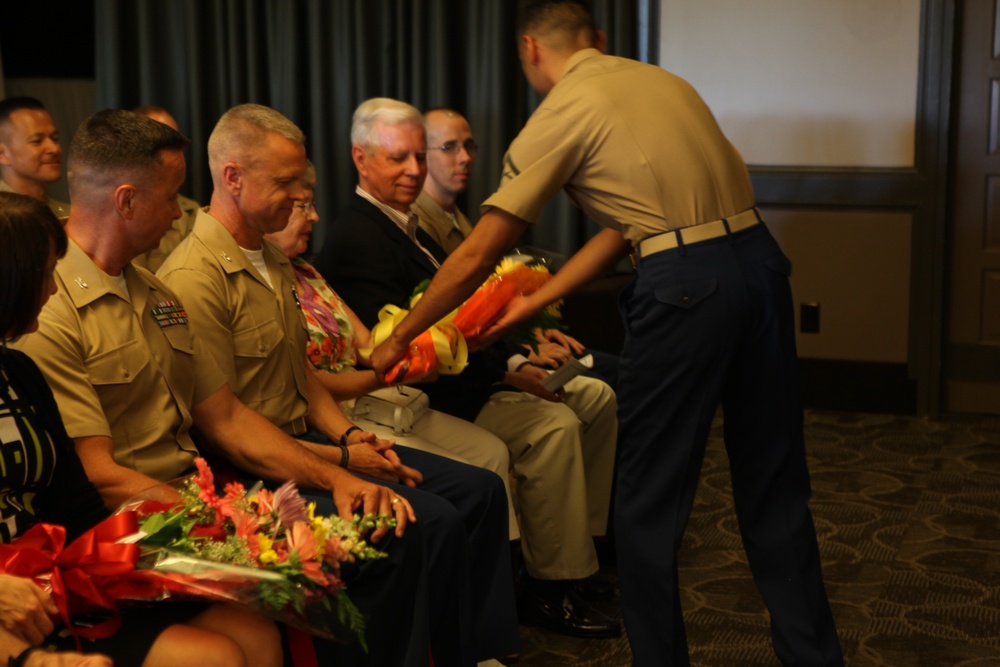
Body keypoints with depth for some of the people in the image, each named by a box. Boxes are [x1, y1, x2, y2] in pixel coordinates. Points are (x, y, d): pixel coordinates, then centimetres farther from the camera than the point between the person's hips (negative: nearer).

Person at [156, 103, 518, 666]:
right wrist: (342, 461, -15)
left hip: (307, 436, 10)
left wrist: (348, 433, 1)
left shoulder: (273, 260, 13)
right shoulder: (195, 279, -18)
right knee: (434, 520, -23)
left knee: (480, 490, 1)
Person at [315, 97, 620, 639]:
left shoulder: (406, 224, 16)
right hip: (424, 397, -11)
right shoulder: (356, 239, -16)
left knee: (596, 398, 7)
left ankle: (581, 540, 16)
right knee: (554, 426, -24)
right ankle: (550, 589, -12)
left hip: (460, 374, 11)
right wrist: (506, 370, -21)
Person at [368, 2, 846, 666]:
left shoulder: (561, 114, -1)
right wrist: (535, 302, 26)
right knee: (774, 481, 18)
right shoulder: (661, 79, 19)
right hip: (759, 256, 8)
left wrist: (399, 339, 12)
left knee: (650, 501, 7)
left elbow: (475, 256, 0)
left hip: (685, 285, -7)